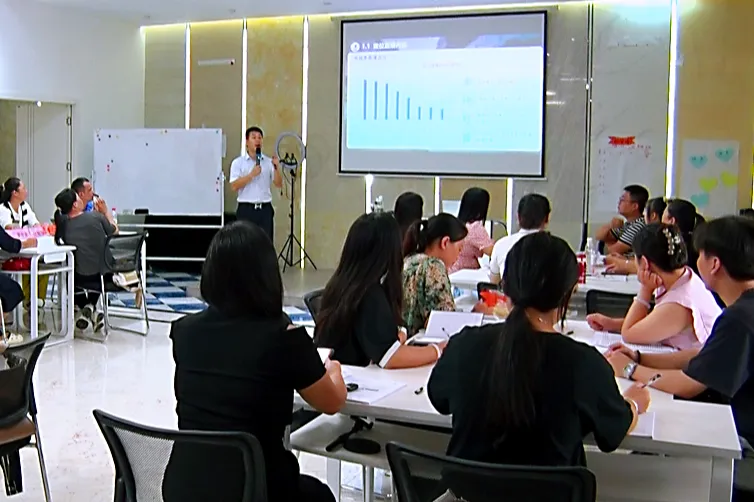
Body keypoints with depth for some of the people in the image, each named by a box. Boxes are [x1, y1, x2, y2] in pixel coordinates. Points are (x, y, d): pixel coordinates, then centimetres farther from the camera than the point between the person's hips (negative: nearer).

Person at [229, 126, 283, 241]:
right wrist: (252, 174, -15)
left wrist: (276, 167, -11)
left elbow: (278, 184, 3)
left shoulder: (269, 162, 9)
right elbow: (234, 186, -8)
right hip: (246, 209, -2)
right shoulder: (238, 162, 2)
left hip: (265, 209, 2)